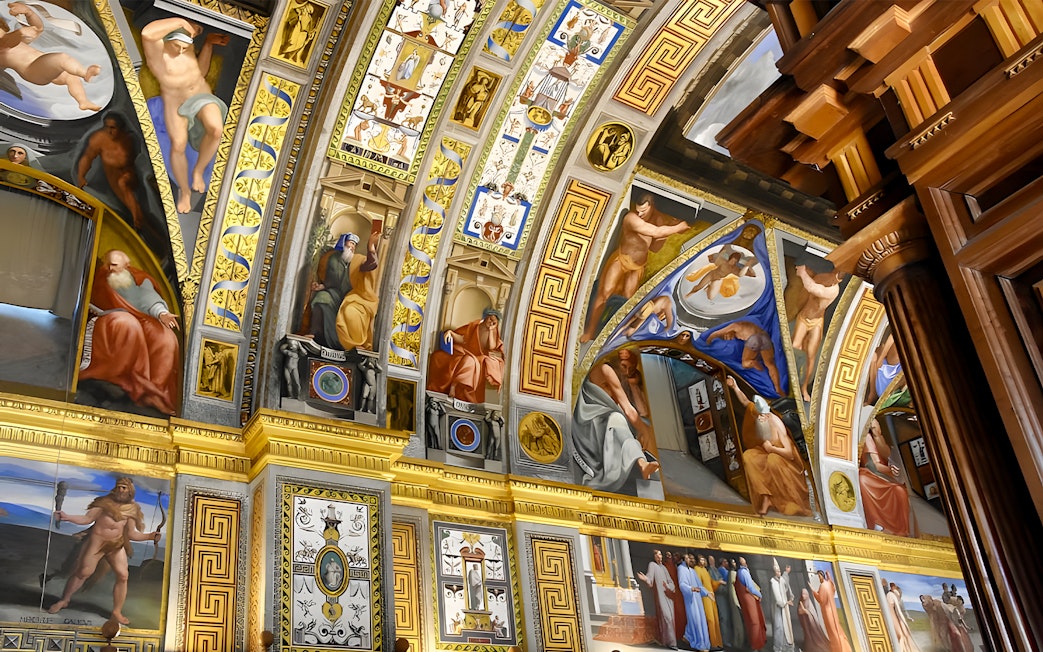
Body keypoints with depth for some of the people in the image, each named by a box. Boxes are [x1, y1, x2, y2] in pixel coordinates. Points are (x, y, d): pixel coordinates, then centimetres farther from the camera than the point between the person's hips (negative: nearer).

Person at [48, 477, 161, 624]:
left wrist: (150, 536, -10)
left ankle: (117, 612, 6)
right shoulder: (105, 502, -6)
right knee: (83, 572, 0)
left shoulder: (131, 509, 3)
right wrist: (67, 517, -22)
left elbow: (132, 534, 3)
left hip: (117, 545, 3)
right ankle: (64, 601, 24)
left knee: (123, 576, -6)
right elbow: (87, 518, -9)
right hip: (97, 541, -3)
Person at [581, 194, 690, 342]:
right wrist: (679, 227, -27)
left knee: (627, 301, 4)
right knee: (605, 293, -15)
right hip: (621, 260, -5)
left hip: (638, 266, 5)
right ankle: (589, 332, -10)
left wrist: (666, 232, -16)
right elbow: (656, 232, -38)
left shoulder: (659, 218, -7)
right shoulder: (631, 218, -29)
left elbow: (654, 248, 0)